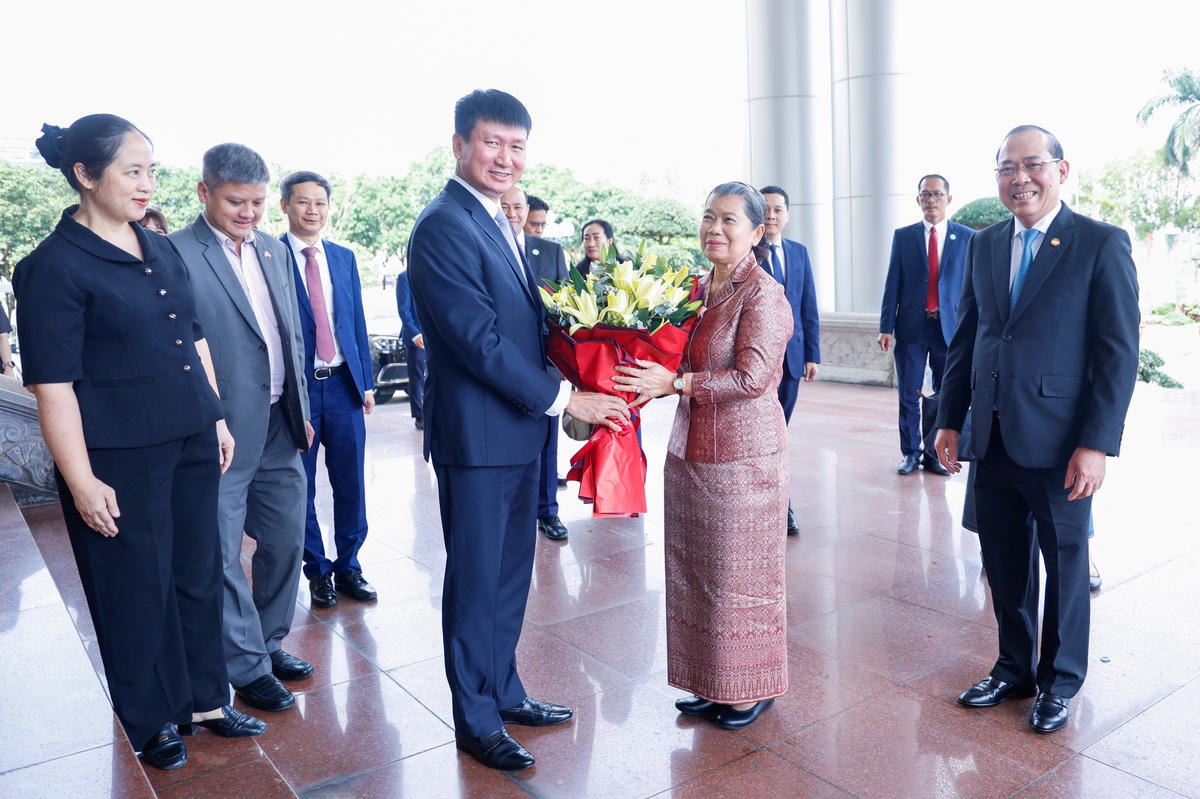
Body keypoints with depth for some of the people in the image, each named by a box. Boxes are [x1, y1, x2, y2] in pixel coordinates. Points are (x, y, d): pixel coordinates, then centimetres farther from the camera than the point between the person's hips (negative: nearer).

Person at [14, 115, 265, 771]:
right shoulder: (55, 266, -11)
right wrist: (82, 483, -16)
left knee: (198, 573, 15)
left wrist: (216, 418, 14)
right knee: (138, 587, 9)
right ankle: (153, 721, 30)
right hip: (119, 460, -6)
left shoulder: (160, 250, 9)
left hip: (191, 443, 6)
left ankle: (204, 699, 33)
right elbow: (52, 384, -14)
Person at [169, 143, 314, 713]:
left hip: (280, 430, 7)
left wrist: (302, 410, 16)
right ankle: (247, 667, 20)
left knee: (286, 542, 16)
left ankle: (270, 643, 34)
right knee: (223, 555, 5)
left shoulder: (273, 250, 11)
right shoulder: (175, 254, -11)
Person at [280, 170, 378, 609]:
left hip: (343, 384, 4)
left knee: (351, 483, 7)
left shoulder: (344, 258, 10)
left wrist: (366, 382, 9)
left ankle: (348, 565, 22)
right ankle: (317, 570, 23)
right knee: (300, 487, 8)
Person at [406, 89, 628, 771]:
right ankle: (477, 720, 22)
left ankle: (505, 691, 36)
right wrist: (563, 399, -16)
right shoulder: (444, 227, -16)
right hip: (476, 435, -9)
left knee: (512, 572, 19)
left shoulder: (498, 223, 15)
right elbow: (479, 341, -21)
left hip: (518, 432, 9)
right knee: (476, 580, 5)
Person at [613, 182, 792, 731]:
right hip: (690, 452, 8)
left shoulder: (762, 294, -14)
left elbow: (752, 377, -21)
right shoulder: (701, 286, 9)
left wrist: (673, 382, -23)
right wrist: (651, 382, 1)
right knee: (695, 571, 15)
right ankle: (712, 684, 33)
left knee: (739, 572, 7)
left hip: (742, 456, -8)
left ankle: (752, 688, 27)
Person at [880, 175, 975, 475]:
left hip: (950, 326, 0)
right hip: (911, 326, 0)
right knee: (908, 394, 4)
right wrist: (886, 327, -4)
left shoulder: (967, 237, 5)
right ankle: (911, 453, 17)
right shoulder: (903, 236, 6)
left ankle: (936, 454, 19)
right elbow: (893, 284, 3)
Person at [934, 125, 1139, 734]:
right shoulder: (984, 246, 9)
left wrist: (1097, 443, -15)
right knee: (1003, 560, 15)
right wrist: (949, 420, 8)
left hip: (1058, 441, -4)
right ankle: (1014, 668, 33)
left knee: (1064, 562, 12)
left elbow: (1119, 352, -10)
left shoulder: (1102, 244, -6)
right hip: (993, 435, 5)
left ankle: (1060, 681, 30)